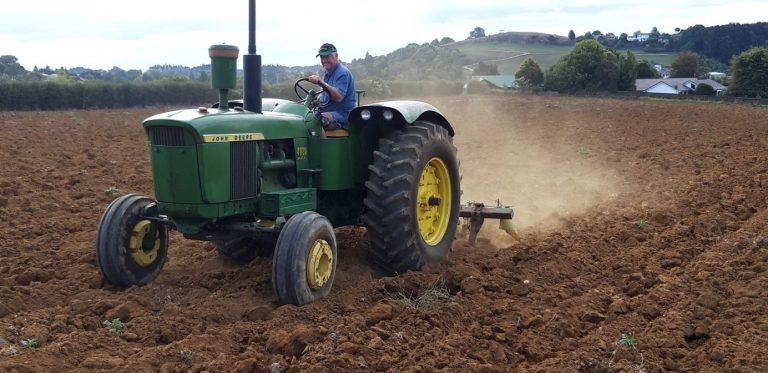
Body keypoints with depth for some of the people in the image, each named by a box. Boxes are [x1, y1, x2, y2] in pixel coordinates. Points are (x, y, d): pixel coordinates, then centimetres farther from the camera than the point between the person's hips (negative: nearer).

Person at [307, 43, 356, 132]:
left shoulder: (342, 73, -12)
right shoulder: (328, 73, 18)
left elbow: (338, 97, -26)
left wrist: (321, 83, -31)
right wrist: (317, 99, 6)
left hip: (341, 114, -10)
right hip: (327, 111, 10)